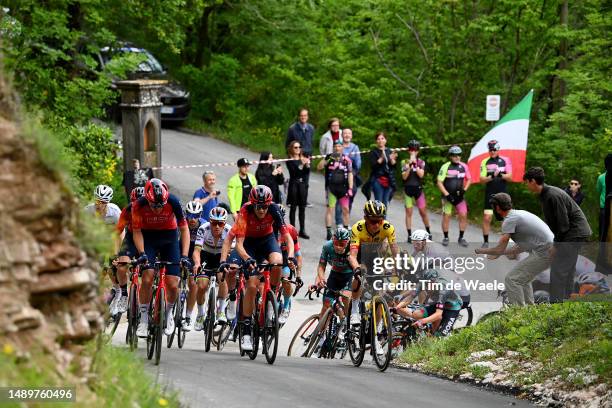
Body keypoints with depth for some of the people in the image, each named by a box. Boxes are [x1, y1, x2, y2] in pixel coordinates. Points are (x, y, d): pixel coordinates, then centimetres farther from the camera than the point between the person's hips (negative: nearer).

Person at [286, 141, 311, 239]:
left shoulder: (304, 159, 9)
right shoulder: (290, 161, -4)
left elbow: (307, 172, 2)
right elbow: (293, 171, -17)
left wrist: (307, 165, -17)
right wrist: (301, 165, -30)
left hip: (303, 185, 4)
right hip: (294, 185, -4)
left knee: (302, 208, 6)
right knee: (293, 208, 0)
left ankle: (302, 230, 11)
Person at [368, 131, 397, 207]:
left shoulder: (389, 151, 13)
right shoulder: (374, 152, 0)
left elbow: (394, 166, 8)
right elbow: (373, 165, -12)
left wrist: (392, 159, -13)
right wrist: (381, 158, -26)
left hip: (389, 181, 4)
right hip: (378, 180, -4)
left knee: (385, 204, 6)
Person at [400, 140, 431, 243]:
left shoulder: (421, 162, 2)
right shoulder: (404, 162, -1)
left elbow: (421, 175, -12)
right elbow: (404, 177, -10)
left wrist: (415, 164, -22)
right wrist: (409, 166, -21)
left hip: (418, 189, 0)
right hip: (408, 189, 0)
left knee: (423, 211, 2)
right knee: (409, 212, 0)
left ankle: (428, 232, 18)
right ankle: (409, 235, 4)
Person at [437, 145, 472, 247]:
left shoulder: (464, 166, 1)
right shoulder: (445, 167, -10)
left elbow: (469, 179, 13)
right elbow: (439, 183, -9)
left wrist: (464, 190, -2)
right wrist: (447, 194, -16)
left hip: (459, 196, 3)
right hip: (448, 196, -3)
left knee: (463, 215, -3)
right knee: (446, 216, -1)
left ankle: (461, 238, 8)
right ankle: (445, 238, 13)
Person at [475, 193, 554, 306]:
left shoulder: (509, 220, -10)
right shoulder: (519, 214, 20)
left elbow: (500, 249, -11)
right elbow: (522, 246, 26)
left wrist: (481, 251, 6)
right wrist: (498, 253, 29)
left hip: (543, 253, -10)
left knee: (512, 279, -7)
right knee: (522, 277, 26)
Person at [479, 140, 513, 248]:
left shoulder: (505, 160, 2)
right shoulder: (485, 162, 2)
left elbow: (510, 177, -2)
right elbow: (482, 179, -5)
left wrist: (501, 175, -23)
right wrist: (492, 177, -24)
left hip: (503, 193, 0)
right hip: (490, 193, 0)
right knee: (487, 218, -4)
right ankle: (485, 241, 4)